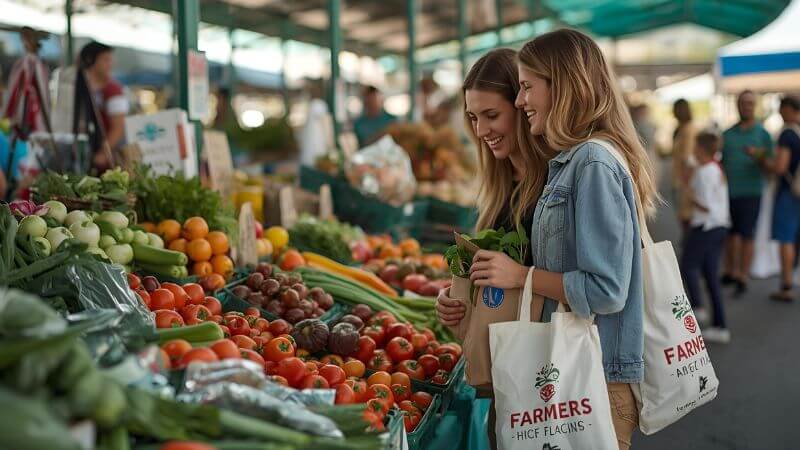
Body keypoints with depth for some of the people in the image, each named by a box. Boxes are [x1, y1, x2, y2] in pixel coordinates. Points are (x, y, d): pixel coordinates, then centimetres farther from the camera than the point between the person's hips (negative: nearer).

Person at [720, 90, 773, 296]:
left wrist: (758, 156, -21)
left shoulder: (762, 134, 3)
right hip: (728, 192, 3)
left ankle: (742, 278, 1)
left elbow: (768, 166, -1)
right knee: (731, 233, 11)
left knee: (747, 236, -3)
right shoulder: (728, 134, 11)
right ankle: (730, 272, 24)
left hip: (750, 192, -3)